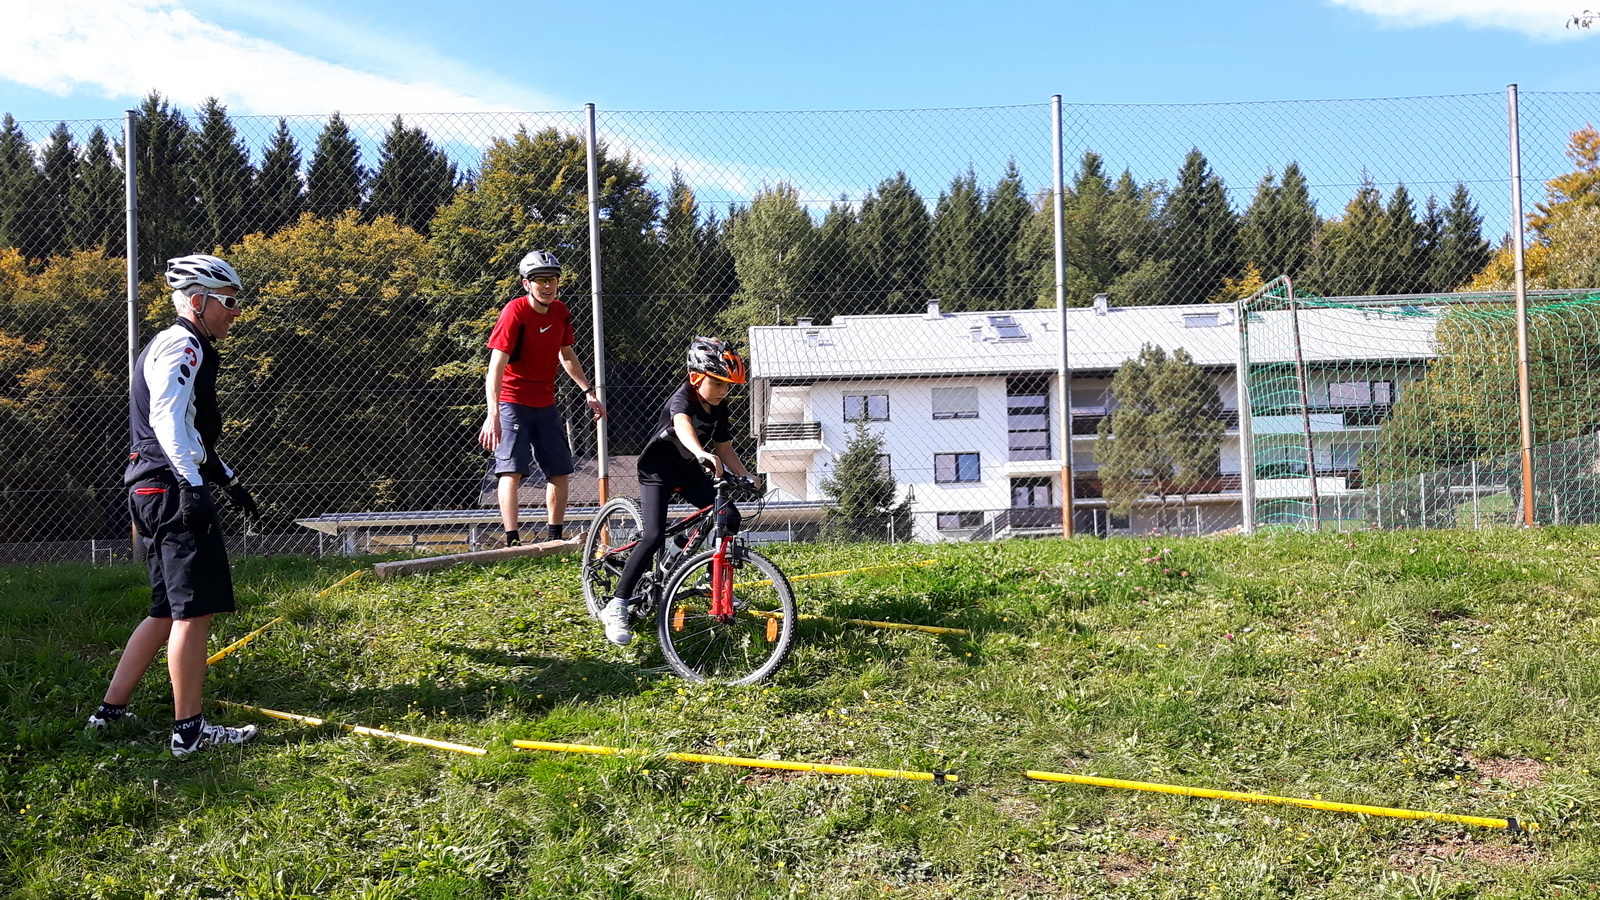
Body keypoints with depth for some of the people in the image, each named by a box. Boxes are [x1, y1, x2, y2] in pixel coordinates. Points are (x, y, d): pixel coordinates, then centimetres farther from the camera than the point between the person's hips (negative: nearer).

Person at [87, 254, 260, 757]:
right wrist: (193, 484, -30)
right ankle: (189, 730, -7)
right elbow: (167, 418, -22)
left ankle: (111, 711, 20)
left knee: (169, 611, 15)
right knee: (195, 610, -9)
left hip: (154, 490, 11)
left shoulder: (180, 348, 25)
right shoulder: (181, 345, -8)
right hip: (173, 489, -11)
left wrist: (228, 480, 33)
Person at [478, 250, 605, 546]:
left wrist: (588, 391, 15)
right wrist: (493, 415, -33)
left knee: (560, 470, 6)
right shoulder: (515, 313, -19)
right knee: (512, 470, -14)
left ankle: (556, 539, 16)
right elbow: (496, 366, -25)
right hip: (512, 402, -6)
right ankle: (512, 541, -14)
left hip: (545, 404, 7)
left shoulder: (560, 312, 1)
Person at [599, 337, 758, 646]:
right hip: (658, 470, -7)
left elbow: (724, 447, 9)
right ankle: (616, 608, -15)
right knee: (654, 536, -22)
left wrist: (745, 475, -6)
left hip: (689, 472, 7)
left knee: (729, 517, -7)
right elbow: (682, 424, -48)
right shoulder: (683, 398, -24)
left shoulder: (719, 409, -1)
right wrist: (701, 453, -67)